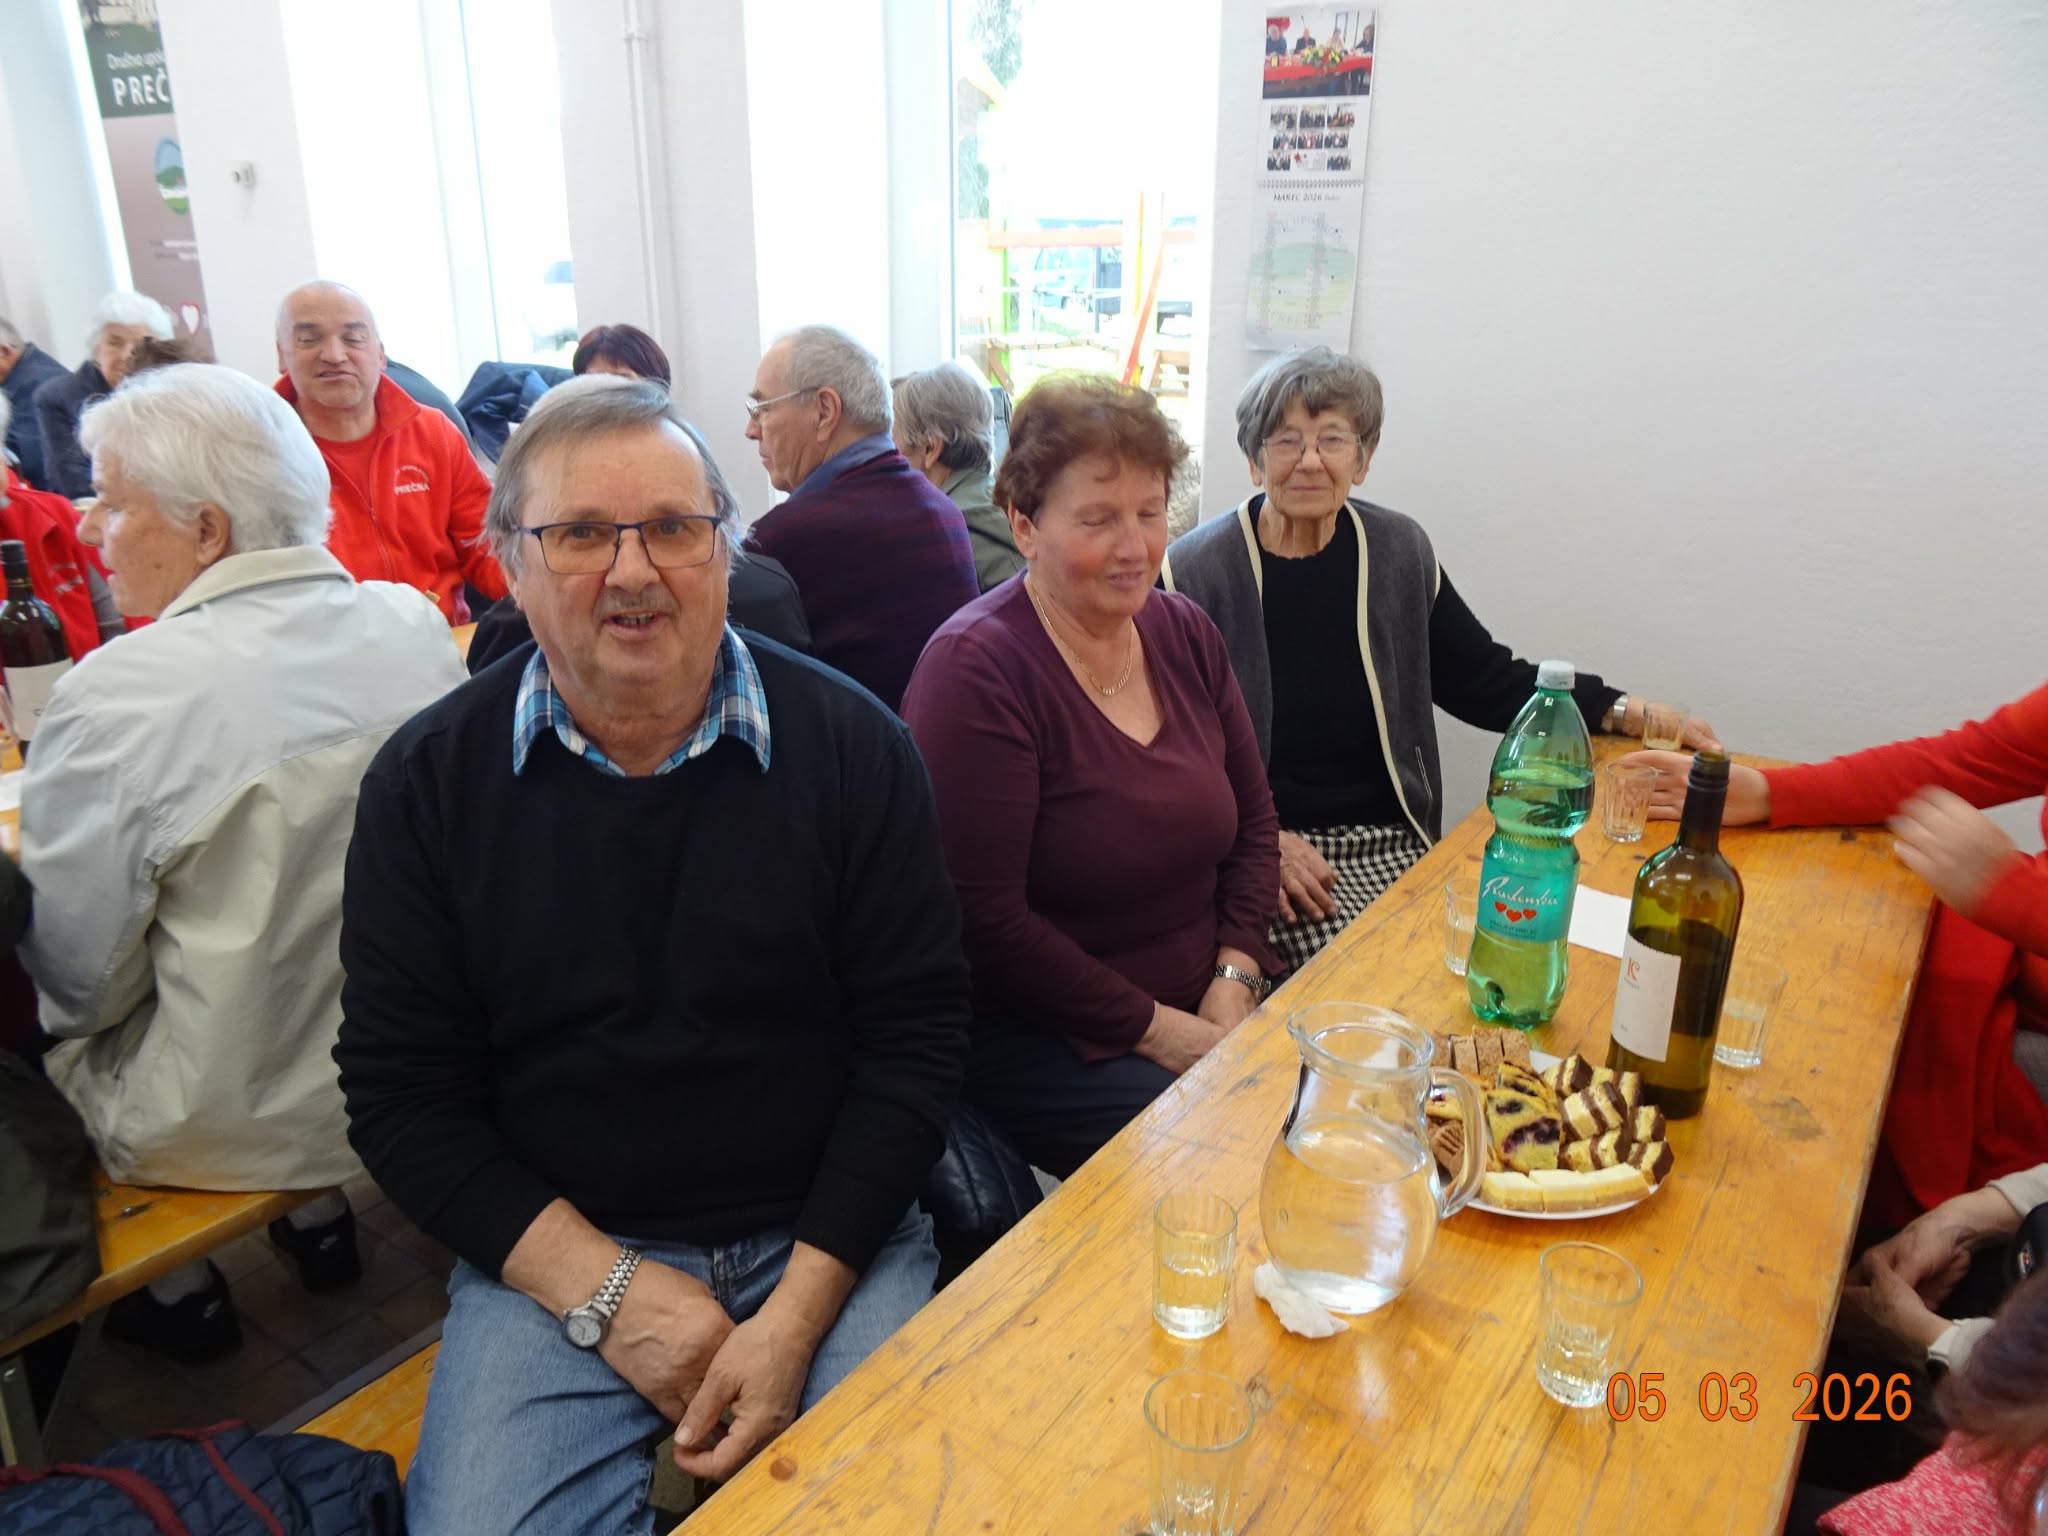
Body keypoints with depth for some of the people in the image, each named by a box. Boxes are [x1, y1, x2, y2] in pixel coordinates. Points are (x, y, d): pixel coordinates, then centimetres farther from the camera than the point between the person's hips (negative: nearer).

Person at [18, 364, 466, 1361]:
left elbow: (76, 985, -15)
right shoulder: (417, 626, -8)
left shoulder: (116, 693, -24)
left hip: (233, 1127, -5)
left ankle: (175, 1290, 31)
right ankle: (318, 1212, 36)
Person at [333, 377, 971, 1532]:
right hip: (554, 1250, 1)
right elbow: (401, 1090, -2)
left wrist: (798, 1309, -13)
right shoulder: (430, 782, -3)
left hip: (827, 1233, 0)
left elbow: (918, 1036, -7)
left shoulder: (852, 745, -7)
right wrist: (604, 1287, -11)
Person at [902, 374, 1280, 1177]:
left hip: (1206, 1012, 7)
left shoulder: (1185, 632, 6)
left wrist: (1235, 982, -4)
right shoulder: (976, 669, -16)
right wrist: (1156, 1029, -14)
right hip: (1034, 1040, -6)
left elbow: (1253, 822, 11)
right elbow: (983, 917, -18)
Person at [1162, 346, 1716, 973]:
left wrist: (1627, 712, 3)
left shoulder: (1399, 552, 6)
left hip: (1393, 844, 4)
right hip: (1252, 848, -4)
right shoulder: (1195, 571, -6)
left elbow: (1488, 681, 13)